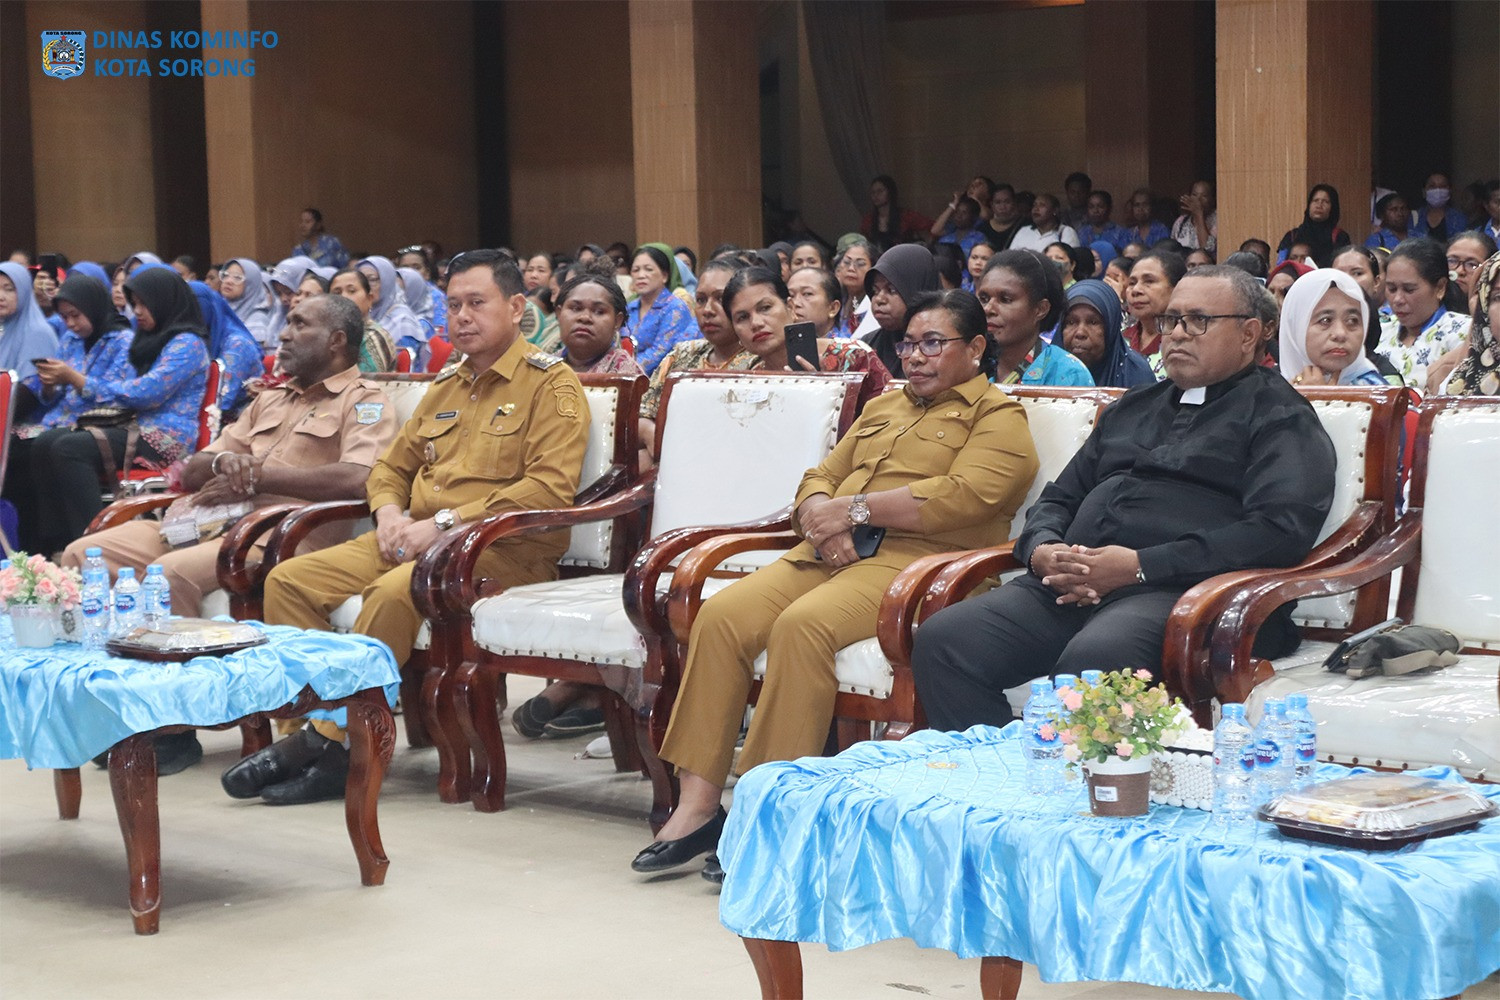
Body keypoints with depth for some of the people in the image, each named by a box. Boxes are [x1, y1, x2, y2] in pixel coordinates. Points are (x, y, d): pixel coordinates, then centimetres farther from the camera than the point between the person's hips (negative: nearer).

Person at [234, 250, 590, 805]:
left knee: (393, 591, -35)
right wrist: (389, 511, 3)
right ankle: (306, 724, -15)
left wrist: (445, 523, -19)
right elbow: (391, 466, 29)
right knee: (289, 579, -8)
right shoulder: (446, 386, 21)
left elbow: (550, 487, -16)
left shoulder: (551, 384, -3)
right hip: (415, 539, 8)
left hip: (505, 549, -8)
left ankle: (329, 744, -25)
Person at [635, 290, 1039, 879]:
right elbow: (819, 478, 23)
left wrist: (855, 508, -10)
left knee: (802, 625, -34)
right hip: (831, 554, 7)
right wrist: (820, 516, -2)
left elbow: (964, 496, -12)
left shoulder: (999, 418, 6)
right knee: (722, 615, -18)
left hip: (917, 561, -7)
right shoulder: (883, 409, 29)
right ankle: (698, 803, -19)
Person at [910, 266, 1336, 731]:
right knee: (942, 640, -18)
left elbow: (1281, 529, -9)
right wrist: (1042, 550, 5)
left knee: (1093, 658, -39)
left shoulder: (1280, 416, 7)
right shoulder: (1132, 408, 30)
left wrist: (1141, 566, -14)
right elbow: (1059, 497, 32)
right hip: (1069, 585, 7)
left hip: (1177, 589, -7)